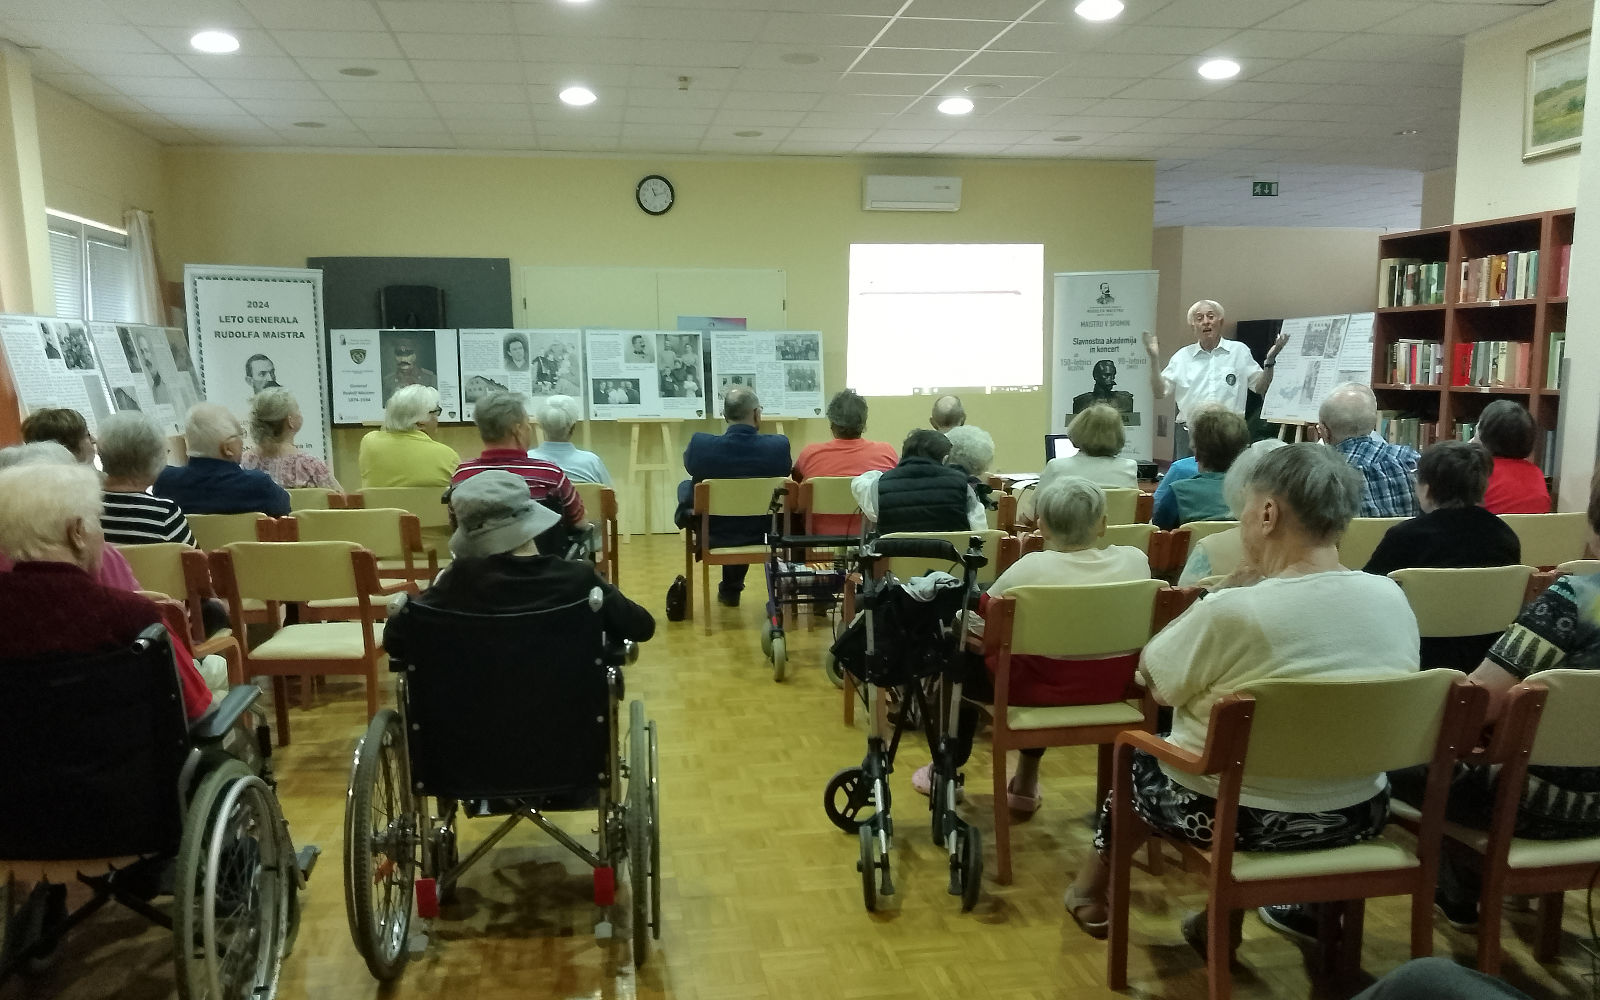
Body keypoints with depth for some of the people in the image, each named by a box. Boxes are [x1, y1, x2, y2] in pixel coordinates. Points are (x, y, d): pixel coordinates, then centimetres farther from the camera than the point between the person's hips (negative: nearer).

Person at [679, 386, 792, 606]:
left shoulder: (701, 444, -21)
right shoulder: (779, 446, -21)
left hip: (713, 536, -1)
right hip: (760, 535, 1)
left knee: (685, 486, 25)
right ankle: (731, 587, 48)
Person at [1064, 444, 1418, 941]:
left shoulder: (1233, 612, -27)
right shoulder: (1393, 599, -8)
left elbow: (1153, 677, -11)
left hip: (1237, 819, -5)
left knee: (1136, 754, 24)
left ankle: (1094, 888, 46)